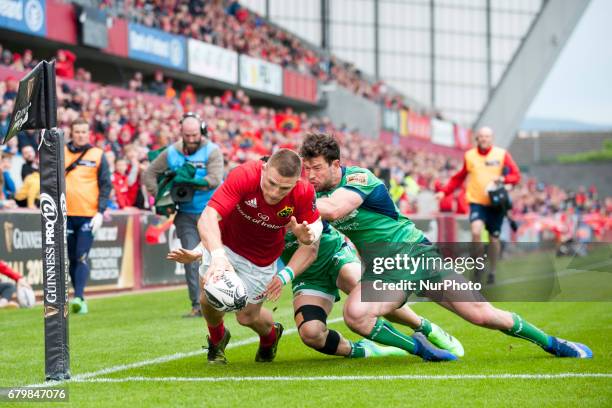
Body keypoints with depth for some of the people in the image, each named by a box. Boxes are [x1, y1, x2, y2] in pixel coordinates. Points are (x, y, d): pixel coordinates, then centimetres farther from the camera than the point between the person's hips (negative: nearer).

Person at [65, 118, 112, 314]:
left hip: (89, 215, -2)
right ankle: (79, 297, 17)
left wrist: (100, 213, -8)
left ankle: (78, 298, -18)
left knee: (82, 257, -12)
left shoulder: (97, 155, 3)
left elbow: (106, 186, 2)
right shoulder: (60, 153, 8)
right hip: (67, 215, 3)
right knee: (72, 259, 7)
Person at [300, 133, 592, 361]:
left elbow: (332, 210, -40)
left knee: (481, 314, -6)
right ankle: (421, 349, -7)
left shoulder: (358, 178, -22)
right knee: (355, 315, -28)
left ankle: (552, 343, 16)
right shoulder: (316, 193, 0)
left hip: (415, 252, -4)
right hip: (382, 268, 5)